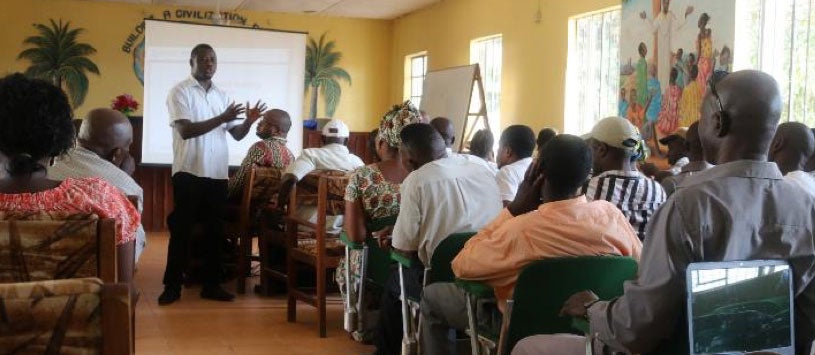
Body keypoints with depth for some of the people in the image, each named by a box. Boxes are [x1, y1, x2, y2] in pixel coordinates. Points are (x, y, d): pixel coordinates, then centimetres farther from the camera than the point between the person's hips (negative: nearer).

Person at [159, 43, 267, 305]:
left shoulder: (222, 95, 14)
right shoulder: (180, 92, -4)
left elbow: (237, 134, 12)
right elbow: (186, 130, -16)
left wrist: (249, 121, -9)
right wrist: (221, 118, -22)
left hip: (218, 174, 5)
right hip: (189, 172, -5)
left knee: (214, 230, 9)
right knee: (182, 229, 1)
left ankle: (211, 284, 18)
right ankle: (172, 285, 10)